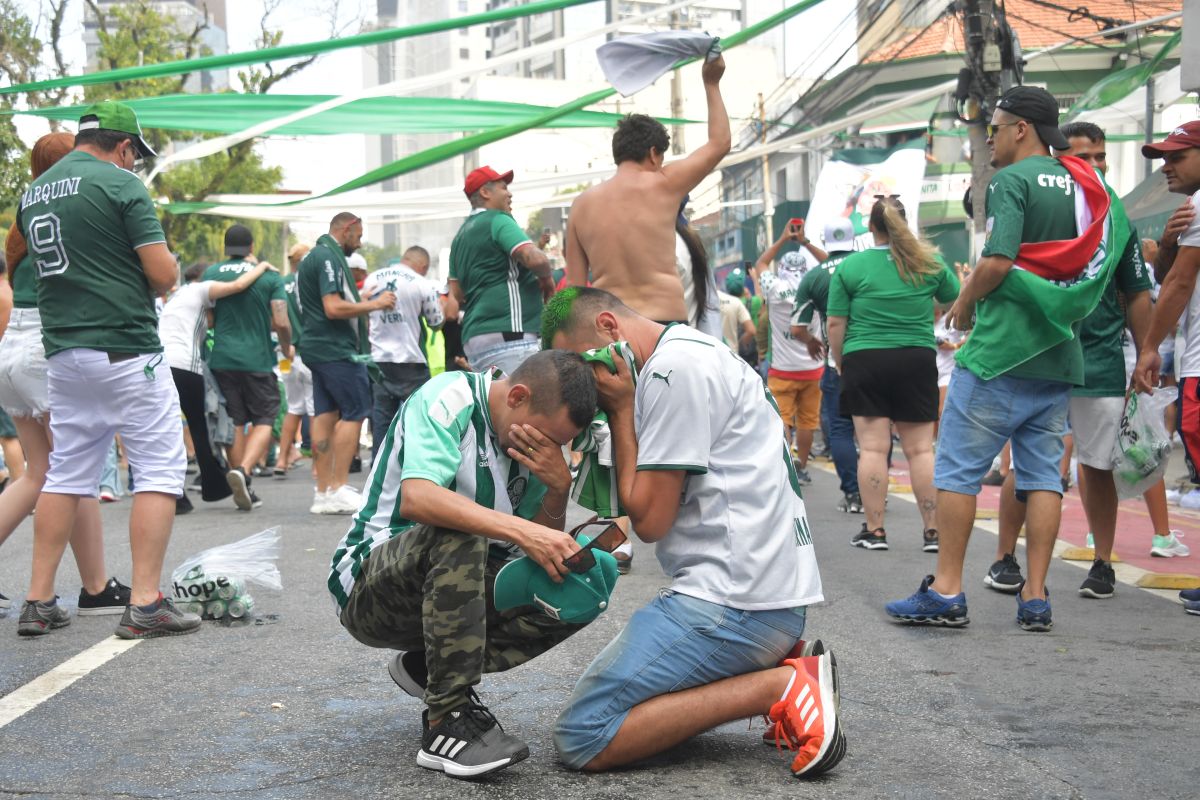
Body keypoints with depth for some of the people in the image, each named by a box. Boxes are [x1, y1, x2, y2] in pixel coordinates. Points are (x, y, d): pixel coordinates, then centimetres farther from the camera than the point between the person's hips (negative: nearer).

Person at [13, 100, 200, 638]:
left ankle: (39, 600, 15)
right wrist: (168, 268, 10)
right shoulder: (120, 184, -8)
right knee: (160, 470, -2)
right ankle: (145, 606, -7)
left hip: (62, 349, 7)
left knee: (65, 474, 15)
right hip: (125, 349, -7)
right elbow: (163, 275, -13)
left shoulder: (32, 195, 14)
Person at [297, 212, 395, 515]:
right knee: (356, 411, -7)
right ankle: (339, 489, -9)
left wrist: (365, 300, 23)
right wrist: (374, 304, -14)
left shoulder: (314, 256, 19)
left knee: (325, 414, 8)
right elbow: (333, 308, -21)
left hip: (318, 349, 10)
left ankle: (323, 491, 8)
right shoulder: (329, 257, -13)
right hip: (336, 349, -10)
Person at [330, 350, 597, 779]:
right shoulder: (446, 399, -18)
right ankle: (447, 724, -30)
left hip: (453, 588, 7)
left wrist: (559, 489, -17)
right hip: (366, 588, -7)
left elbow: (543, 553, 2)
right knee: (460, 532, -36)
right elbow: (416, 499, -36)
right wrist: (523, 531, -42)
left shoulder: (531, 438, 2)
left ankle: (426, 667, 1)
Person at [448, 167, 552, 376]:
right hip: (507, 336, -9)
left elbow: (456, 296, 21)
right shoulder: (497, 220, -4)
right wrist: (547, 277, 0)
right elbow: (534, 258, -19)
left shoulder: (461, 234, 22)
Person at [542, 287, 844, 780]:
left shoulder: (673, 368, -13)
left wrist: (622, 407, -5)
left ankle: (777, 688, -11)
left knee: (581, 739, -11)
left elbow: (649, 519, -12)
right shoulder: (690, 352, 18)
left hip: (735, 601, -10)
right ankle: (780, 664, 7)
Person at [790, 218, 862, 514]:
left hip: (838, 364, -2)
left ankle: (852, 495, 3)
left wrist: (813, 343, 19)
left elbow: (797, 329, -2)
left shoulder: (814, 277, -2)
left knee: (839, 428, 6)